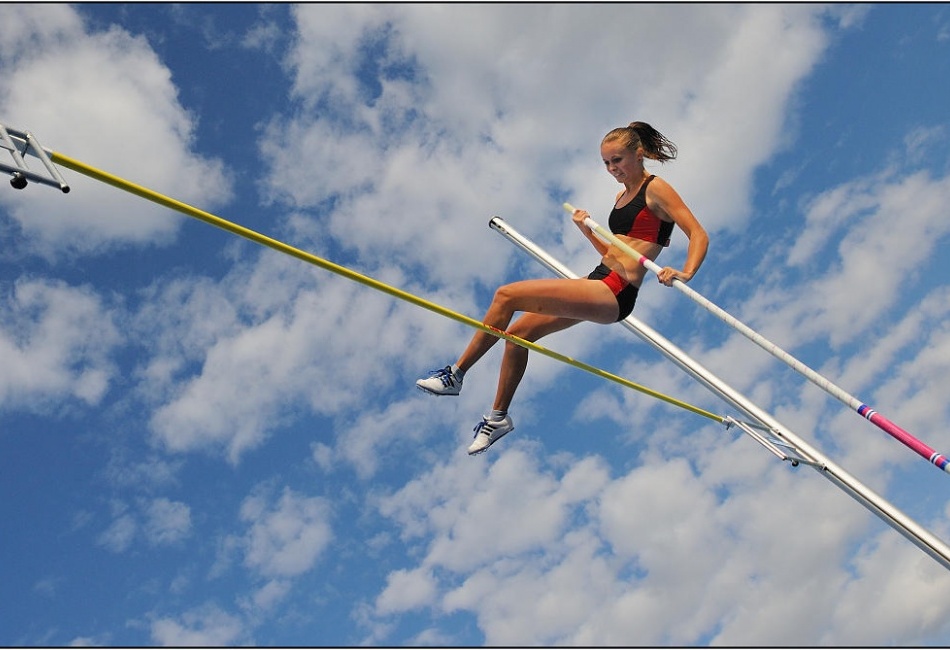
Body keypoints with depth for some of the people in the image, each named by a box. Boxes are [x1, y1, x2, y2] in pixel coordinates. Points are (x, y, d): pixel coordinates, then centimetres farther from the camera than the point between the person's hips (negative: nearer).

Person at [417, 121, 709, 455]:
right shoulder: (622, 196, 18)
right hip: (599, 281, 10)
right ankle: (499, 417, 25)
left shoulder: (656, 189, -6)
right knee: (518, 333, 10)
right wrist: (587, 229, 11)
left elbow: (699, 235, -12)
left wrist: (685, 273, -29)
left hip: (614, 294, -10)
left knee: (507, 295, -16)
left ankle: (456, 375, -4)